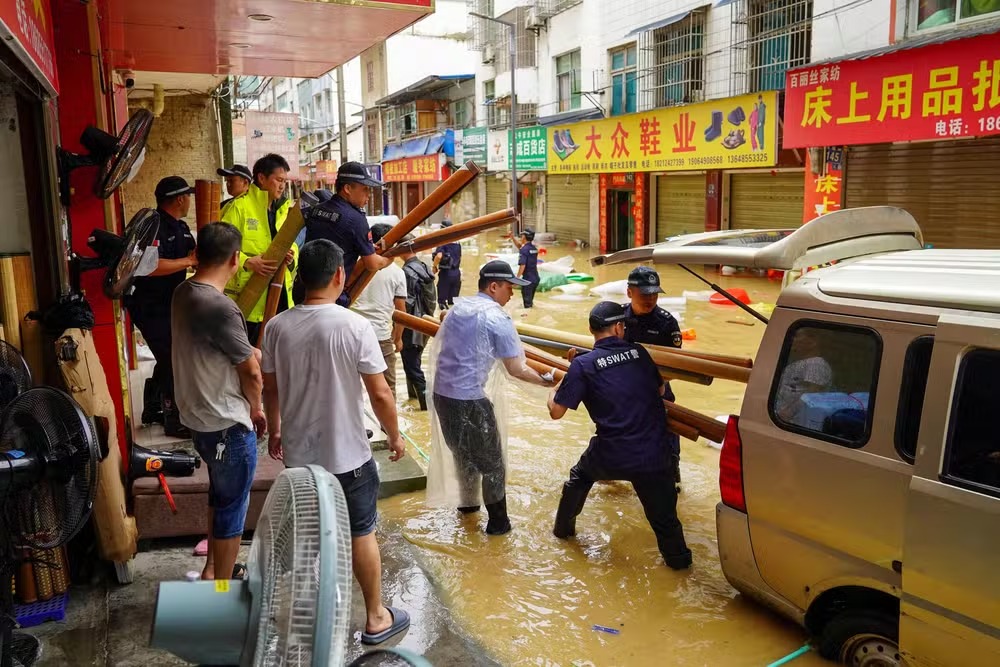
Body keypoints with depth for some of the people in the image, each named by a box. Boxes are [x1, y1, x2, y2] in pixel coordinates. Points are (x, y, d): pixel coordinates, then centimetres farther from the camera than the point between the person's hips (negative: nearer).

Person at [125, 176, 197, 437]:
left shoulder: (180, 227, 10)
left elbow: (194, 256, 14)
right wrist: (189, 261, -26)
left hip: (168, 305, 10)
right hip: (149, 306, -10)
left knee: (168, 359, 19)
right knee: (174, 361, -7)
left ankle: (152, 411, 34)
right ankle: (175, 421, 3)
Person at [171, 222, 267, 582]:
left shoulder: (183, 293, 1)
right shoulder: (220, 307, -27)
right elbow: (251, 371, -17)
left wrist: (251, 352, 11)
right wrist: (256, 409, -1)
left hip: (199, 416, 9)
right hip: (228, 424, -9)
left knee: (220, 495, 25)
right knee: (232, 506, 6)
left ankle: (213, 570, 40)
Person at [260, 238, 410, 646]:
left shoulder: (277, 327, -7)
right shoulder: (355, 326, -19)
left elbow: (270, 389, 4)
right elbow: (380, 394, -15)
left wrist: (275, 432, 21)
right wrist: (395, 436, 1)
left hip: (297, 455, 4)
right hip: (349, 455, -4)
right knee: (361, 534, 12)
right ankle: (376, 618, 25)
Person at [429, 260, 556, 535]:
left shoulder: (458, 306, 9)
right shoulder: (498, 319, -12)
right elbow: (516, 369, -11)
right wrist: (544, 380, 3)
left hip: (441, 393, 8)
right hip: (469, 400, -7)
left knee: (462, 453, 27)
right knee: (491, 461, 9)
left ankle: (467, 502, 44)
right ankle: (498, 522, 18)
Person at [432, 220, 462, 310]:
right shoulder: (457, 243, 9)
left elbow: (439, 256, -26)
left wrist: (435, 267, -11)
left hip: (445, 272, -6)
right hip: (456, 272, 6)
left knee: (442, 299, 2)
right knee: (453, 300, 13)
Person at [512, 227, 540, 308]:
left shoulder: (524, 249, -16)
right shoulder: (534, 248, 9)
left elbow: (522, 265, -22)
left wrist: (517, 278, -16)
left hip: (528, 279, -8)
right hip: (536, 278, 8)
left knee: (527, 303, 0)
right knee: (530, 301, 22)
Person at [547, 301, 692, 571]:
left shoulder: (582, 365, -6)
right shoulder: (638, 353, 3)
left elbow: (556, 412, -4)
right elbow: (660, 389, 19)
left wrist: (553, 391, 17)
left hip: (610, 456, 0)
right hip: (653, 455, 0)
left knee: (580, 475, 31)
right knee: (663, 514, 15)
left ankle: (563, 528, 46)